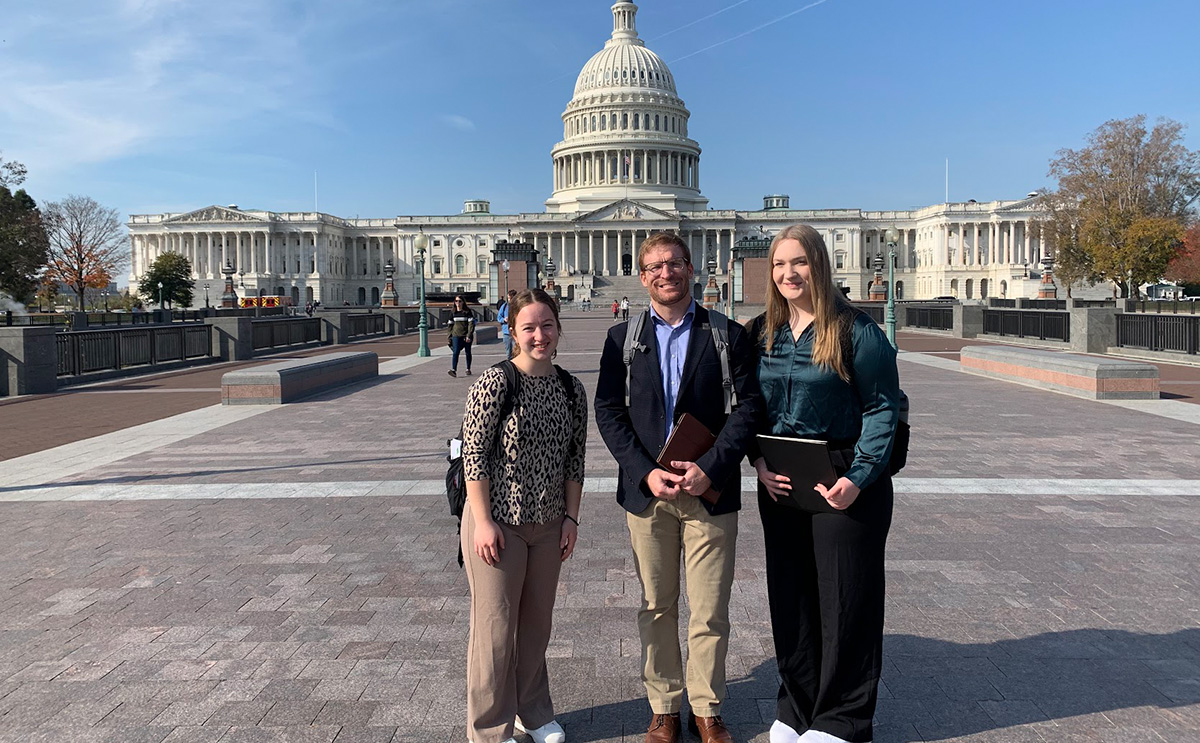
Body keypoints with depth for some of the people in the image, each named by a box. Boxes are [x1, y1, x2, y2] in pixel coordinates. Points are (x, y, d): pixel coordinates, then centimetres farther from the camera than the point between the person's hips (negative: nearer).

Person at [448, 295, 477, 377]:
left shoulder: (467, 311, -4)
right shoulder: (453, 312, 8)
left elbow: (471, 323, -9)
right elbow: (451, 324, 15)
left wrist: (469, 335, -17)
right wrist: (449, 336, 12)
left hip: (466, 335, -2)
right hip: (456, 335, 2)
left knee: (468, 352, 10)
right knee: (456, 352, -13)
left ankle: (468, 369, 24)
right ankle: (454, 370, -22)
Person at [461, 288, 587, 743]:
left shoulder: (572, 390, 2)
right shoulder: (494, 383, -14)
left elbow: (575, 458, 7)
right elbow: (474, 454, -14)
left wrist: (571, 517, 5)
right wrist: (483, 522, -16)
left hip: (549, 526, 5)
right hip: (498, 523, -5)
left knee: (537, 624, 19)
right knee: (496, 627, 6)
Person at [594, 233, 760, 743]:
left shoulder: (728, 335, 1)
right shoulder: (622, 338, 5)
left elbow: (747, 407, -3)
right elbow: (608, 411, 1)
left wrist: (710, 468, -15)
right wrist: (646, 472, -11)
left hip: (710, 490, -1)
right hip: (646, 490, 1)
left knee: (710, 611, 7)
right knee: (656, 607, 12)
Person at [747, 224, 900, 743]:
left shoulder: (854, 330, -8)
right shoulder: (760, 333, 6)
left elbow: (883, 407, -8)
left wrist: (858, 477, -17)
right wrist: (759, 462, -6)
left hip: (842, 484, -4)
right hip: (779, 485, 5)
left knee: (846, 599, 6)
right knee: (789, 598, 13)